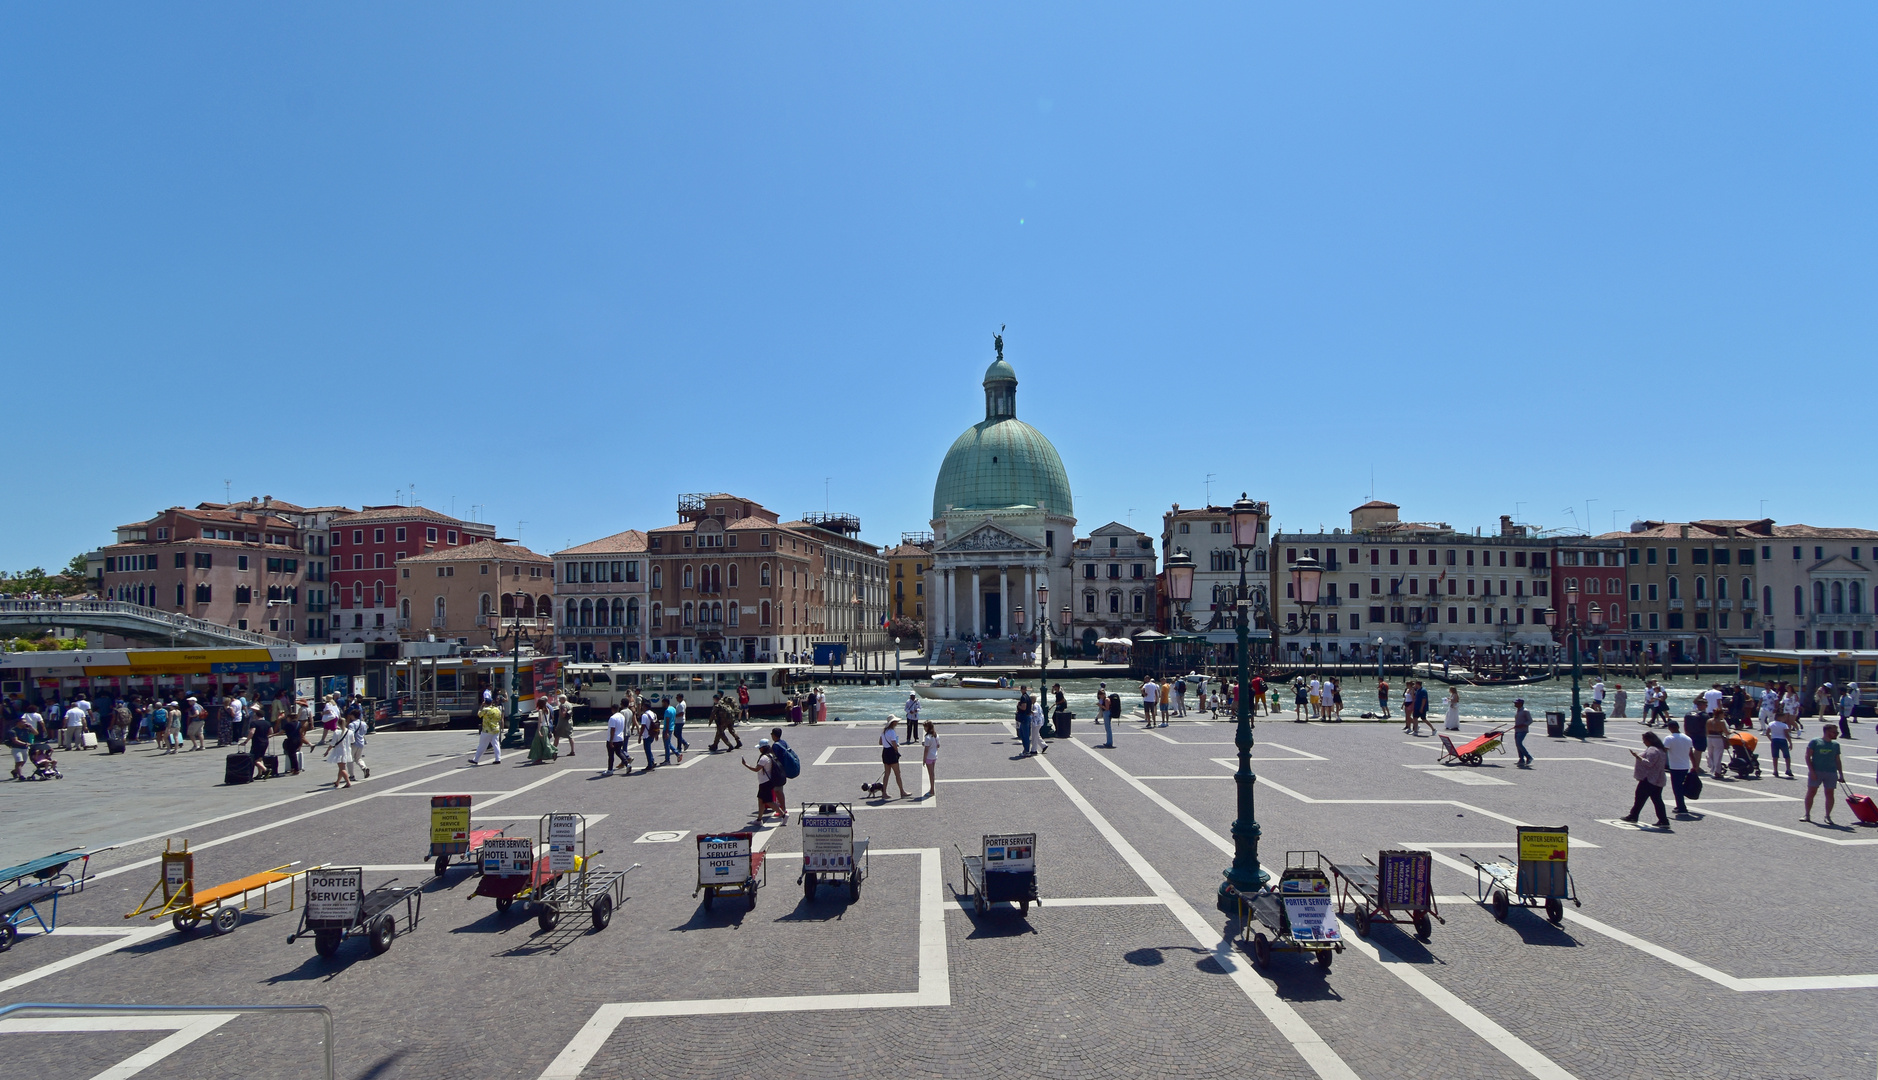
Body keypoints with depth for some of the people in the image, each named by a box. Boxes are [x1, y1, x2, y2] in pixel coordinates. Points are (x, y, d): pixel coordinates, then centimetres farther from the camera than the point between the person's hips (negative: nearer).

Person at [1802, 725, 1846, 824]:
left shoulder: (1835, 745, 10)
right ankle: (1807, 815, 9)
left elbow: (1838, 761, 16)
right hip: (1816, 772, -3)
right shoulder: (1815, 742, -2)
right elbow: (1808, 756, -4)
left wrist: (1841, 775, 12)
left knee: (1829, 794, 2)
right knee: (1811, 792, 0)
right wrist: (1811, 770, -11)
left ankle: (1828, 816, 12)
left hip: (1831, 772, 3)